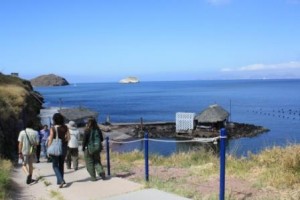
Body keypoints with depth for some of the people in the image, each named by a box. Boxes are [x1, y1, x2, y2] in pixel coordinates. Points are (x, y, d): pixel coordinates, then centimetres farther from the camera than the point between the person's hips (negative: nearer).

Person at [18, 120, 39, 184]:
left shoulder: (22, 132, -8)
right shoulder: (35, 133, -7)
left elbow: (20, 143, -9)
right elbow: (37, 143, -6)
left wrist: (20, 153, -5)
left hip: (24, 151, -1)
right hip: (32, 151, 1)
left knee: (24, 165, 11)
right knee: (30, 164, 17)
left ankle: (28, 174, -15)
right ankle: (30, 178, 22)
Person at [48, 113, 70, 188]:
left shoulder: (53, 128, -12)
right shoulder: (65, 127, -3)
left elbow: (50, 140, -11)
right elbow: (68, 137, -4)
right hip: (63, 147, 4)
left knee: (55, 165, 5)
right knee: (61, 164, 17)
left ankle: (61, 180, -13)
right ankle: (59, 180, 23)